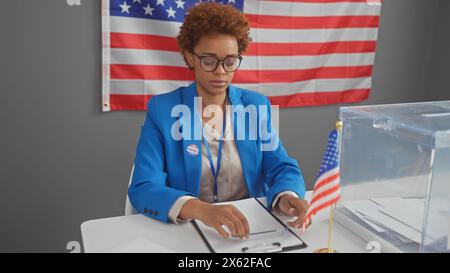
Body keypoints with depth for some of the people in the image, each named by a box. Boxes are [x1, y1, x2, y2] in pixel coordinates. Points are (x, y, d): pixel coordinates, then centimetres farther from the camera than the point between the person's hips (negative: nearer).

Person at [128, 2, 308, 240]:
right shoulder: (162, 110, -6)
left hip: (250, 228, 3)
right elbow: (143, 189, -15)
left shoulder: (257, 106, 3)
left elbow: (282, 167, 1)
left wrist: (287, 195, -23)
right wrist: (201, 210, -32)